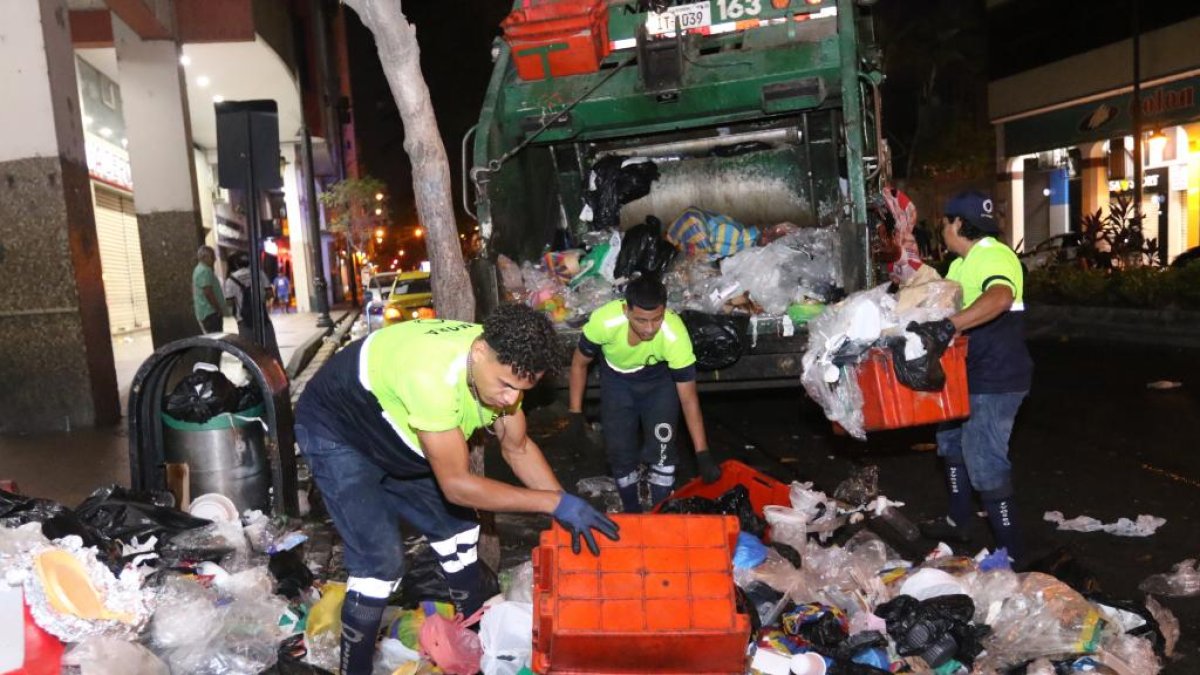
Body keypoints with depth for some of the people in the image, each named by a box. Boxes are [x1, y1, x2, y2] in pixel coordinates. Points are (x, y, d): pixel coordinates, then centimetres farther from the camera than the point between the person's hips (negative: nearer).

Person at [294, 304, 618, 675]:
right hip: (336, 434, -7)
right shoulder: (433, 374, -42)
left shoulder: (502, 363, -18)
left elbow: (518, 448, -4)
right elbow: (456, 485, -35)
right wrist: (554, 503, -33)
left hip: (393, 434, 7)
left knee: (458, 527, 10)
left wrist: (567, 505, -16)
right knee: (381, 561, -16)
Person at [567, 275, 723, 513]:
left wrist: (702, 453, -27)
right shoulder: (603, 321, -36)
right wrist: (575, 413, -10)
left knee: (662, 449, -10)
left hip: (659, 380, -1)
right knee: (620, 452, 0)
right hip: (617, 380, 1)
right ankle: (632, 513, 23)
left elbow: (688, 398, -27)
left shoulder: (675, 335, -38)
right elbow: (580, 363, -15)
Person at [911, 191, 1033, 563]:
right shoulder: (963, 263, 14)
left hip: (996, 381, -11)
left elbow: (1000, 297, -41)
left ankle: (1011, 549, 5)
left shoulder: (993, 256, -20)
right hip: (974, 376, 11)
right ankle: (958, 522, 36)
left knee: (984, 461, -7)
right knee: (952, 438, 22)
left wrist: (950, 325, -49)